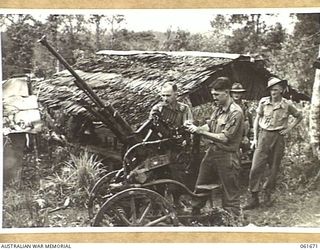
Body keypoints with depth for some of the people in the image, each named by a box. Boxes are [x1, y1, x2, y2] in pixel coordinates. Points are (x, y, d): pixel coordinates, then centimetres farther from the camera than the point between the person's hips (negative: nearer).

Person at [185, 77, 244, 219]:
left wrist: (200, 131, -20)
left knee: (230, 193, 3)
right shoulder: (217, 108, 8)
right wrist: (195, 128, -9)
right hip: (212, 152, 8)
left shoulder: (236, 112, -18)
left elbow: (224, 138, -22)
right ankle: (194, 213, 35)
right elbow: (209, 126, 12)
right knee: (200, 187, 18)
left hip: (227, 155, -8)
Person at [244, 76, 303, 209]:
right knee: (256, 167, -8)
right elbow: (257, 119, 9)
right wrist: (255, 138, 4)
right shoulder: (264, 102, -1)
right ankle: (254, 198, -1)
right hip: (264, 136, 0)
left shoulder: (287, 105, -2)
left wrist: (289, 128, 3)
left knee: (274, 168, 7)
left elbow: (299, 116, 15)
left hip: (278, 138, 0)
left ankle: (267, 195, 24)